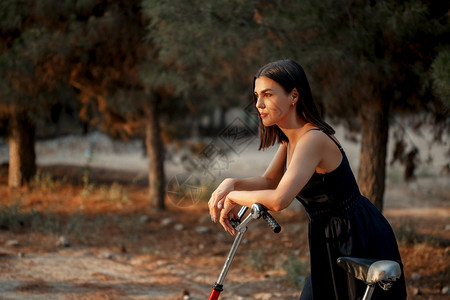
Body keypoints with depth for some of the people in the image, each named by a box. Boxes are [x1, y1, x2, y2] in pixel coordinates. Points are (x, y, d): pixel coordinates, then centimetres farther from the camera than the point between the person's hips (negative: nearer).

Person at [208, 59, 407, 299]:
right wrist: (231, 183, -4)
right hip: (333, 242, 9)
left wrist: (234, 196, -21)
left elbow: (279, 200, -37)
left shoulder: (313, 139, -26)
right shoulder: (291, 137, 5)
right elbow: (268, 181, 16)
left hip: (361, 243, -9)